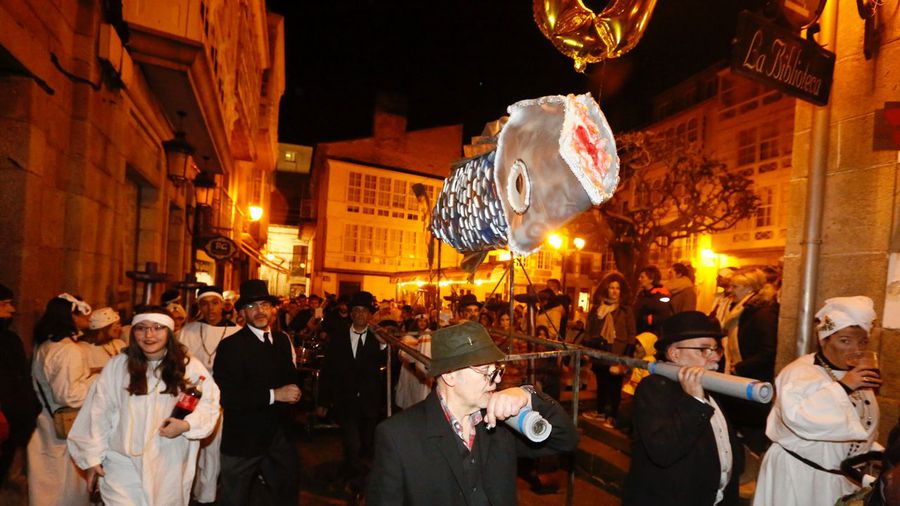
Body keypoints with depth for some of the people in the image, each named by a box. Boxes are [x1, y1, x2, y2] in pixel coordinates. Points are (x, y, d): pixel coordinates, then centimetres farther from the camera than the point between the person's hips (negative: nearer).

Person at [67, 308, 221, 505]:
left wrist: (186, 425, -17)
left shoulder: (189, 366, -7)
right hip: (124, 464, 0)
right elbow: (99, 413, 0)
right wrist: (93, 457, 3)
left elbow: (210, 402, -1)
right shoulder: (116, 365, -5)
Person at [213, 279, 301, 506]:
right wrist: (273, 395, -24)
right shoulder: (231, 346, -14)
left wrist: (293, 392, -8)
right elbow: (225, 395, -23)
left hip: (279, 436, 5)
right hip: (243, 440, -5)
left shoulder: (283, 340, 5)